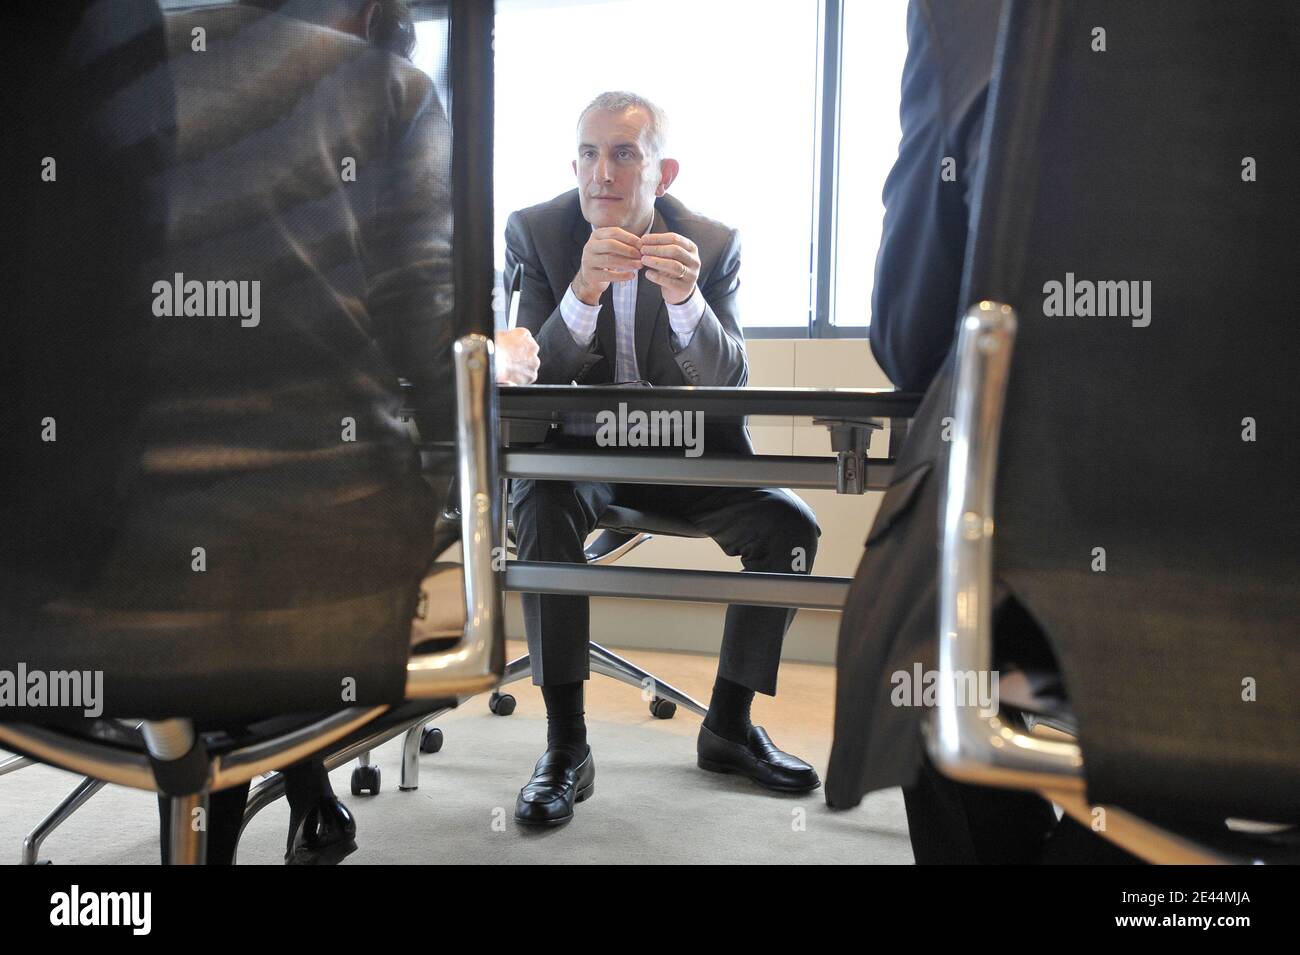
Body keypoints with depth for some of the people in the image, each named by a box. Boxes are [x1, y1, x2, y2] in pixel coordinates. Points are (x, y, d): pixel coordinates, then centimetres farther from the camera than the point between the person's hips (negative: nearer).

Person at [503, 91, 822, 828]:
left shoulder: (714, 243, -5)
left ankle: (729, 725, 1)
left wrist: (685, 298, -33)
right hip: (577, 443, -1)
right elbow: (536, 376, -15)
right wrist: (585, 290, -33)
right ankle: (566, 745, -22)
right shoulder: (535, 231, -7)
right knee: (543, 509, -34)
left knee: (791, 524, -18)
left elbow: (730, 381, -14)